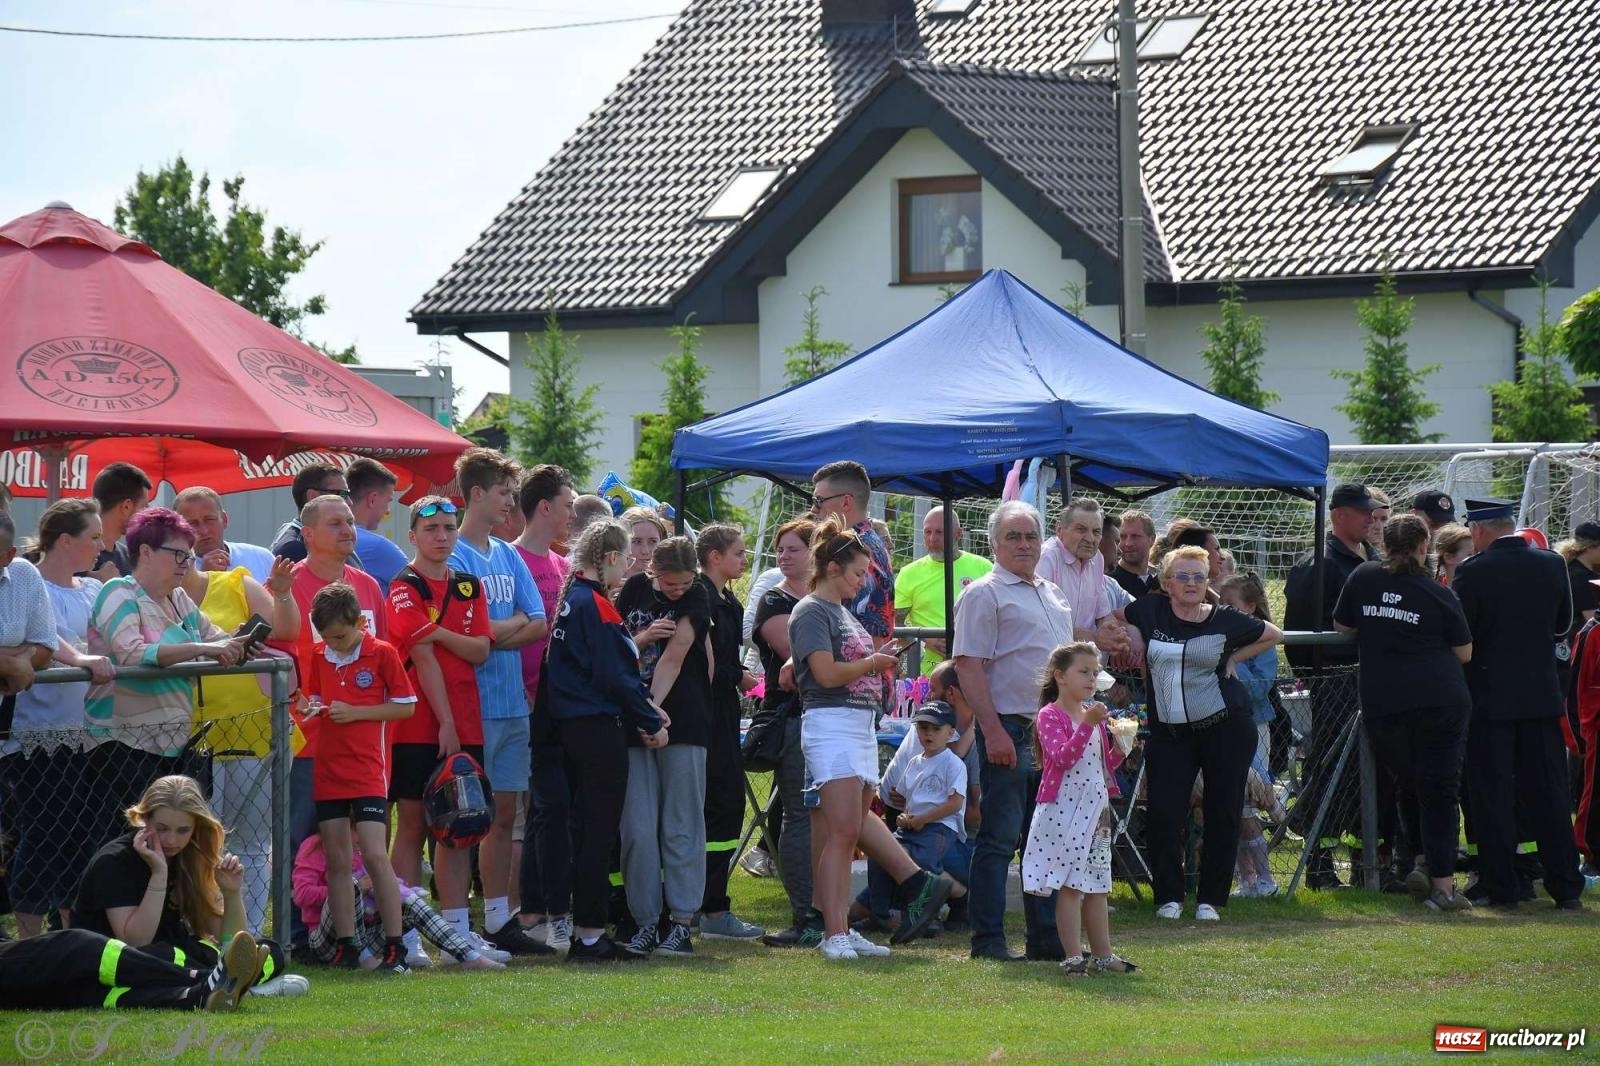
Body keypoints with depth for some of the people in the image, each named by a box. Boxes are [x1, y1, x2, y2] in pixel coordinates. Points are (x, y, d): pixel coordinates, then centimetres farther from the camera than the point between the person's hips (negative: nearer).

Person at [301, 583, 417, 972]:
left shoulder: (382, 654, -5)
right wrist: (313, 708, -4)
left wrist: (356, 713, -12)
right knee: (336, 860, 5)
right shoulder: (318, 655, 8)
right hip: (327, 772, 5)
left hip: (367, 772, -5)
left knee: (375, 856, -11)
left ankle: (395, 946, -7)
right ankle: (345, 945, 10)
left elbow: (406, 706, -3)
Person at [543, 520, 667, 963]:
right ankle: (589, 935, -3)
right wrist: (651, 722, -7)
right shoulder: (597, 605, -14)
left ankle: (587, 932, 18)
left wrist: (644, 708, 8)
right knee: (599, 831, -4)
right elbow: (613, 676, -17)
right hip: (600, 727, -9)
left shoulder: (569, 598, 12)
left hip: (571, 723, 9)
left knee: (588, 828, 14)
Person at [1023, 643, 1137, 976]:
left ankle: (1102, 955, 16)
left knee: (1097, 886, 11)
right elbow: (1062, 758, -23)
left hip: (1095, 808, 8)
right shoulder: (1050, 716, -8)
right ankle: (1073, 957, -6)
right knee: (1070, 886, -8)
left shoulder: (1094, 714, 15)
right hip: (1063, 808, -8)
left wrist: (1120, 747, 1)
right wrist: (1087, 724, -29)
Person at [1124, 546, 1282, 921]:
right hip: (1168, 732, 0)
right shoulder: (1148, 612, 1)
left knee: (1223, 813, 1)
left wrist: (1233, 659, 6)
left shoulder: (1224, 620, 1)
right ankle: (1168, 897, 5)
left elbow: (1273, 635, 15)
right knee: (1163, 813, -9)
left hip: (1225, 726, 0)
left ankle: (1211, 899, 12)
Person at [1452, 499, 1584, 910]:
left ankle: (1499, 888, 4)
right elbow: (1563, 624, 12)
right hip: (1542, 695, 4)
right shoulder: (1552, 565, 1)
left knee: (1492, 798, 3)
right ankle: (1566, 888, 8)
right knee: (1547, 794, 8)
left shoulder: (1473, 572, -12)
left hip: (1489, 697, -4)